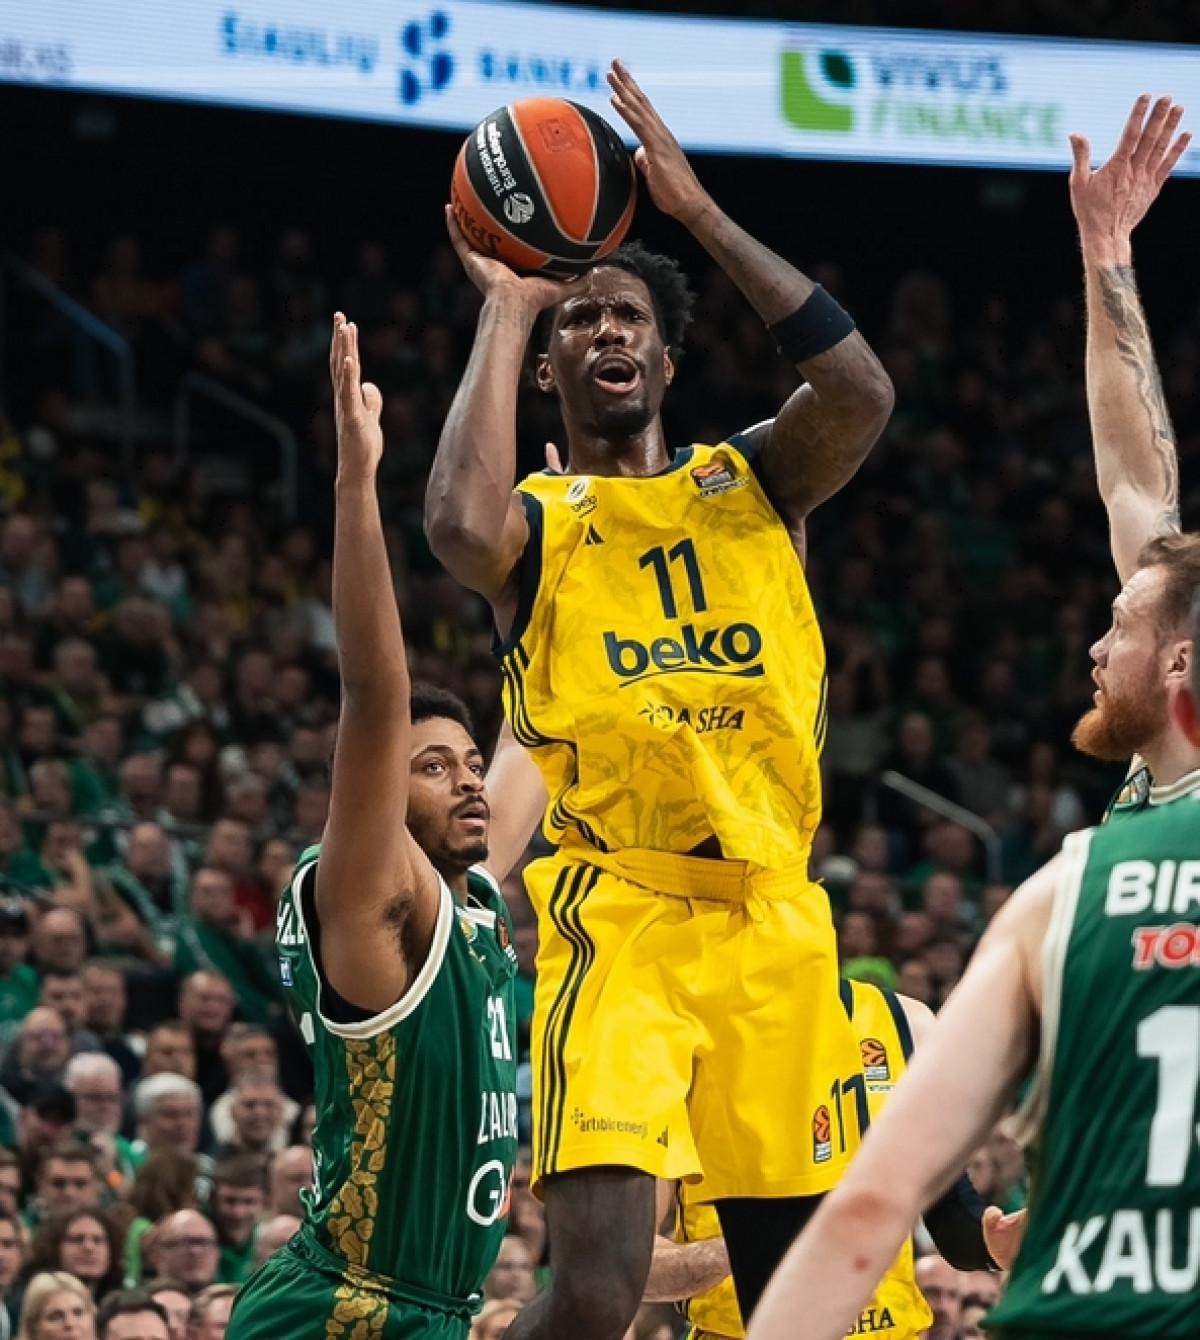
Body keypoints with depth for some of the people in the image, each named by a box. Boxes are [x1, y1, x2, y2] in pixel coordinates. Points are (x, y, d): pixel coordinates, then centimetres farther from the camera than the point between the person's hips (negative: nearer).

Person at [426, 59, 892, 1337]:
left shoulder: (752, 480, 14)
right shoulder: (537, 518, 6)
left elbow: (864, 394, -8)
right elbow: (458, 528, -21)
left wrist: (701, 214, -7)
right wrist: (504, 310, -8)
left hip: (772, 911, 4)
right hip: (616, 911, -4)